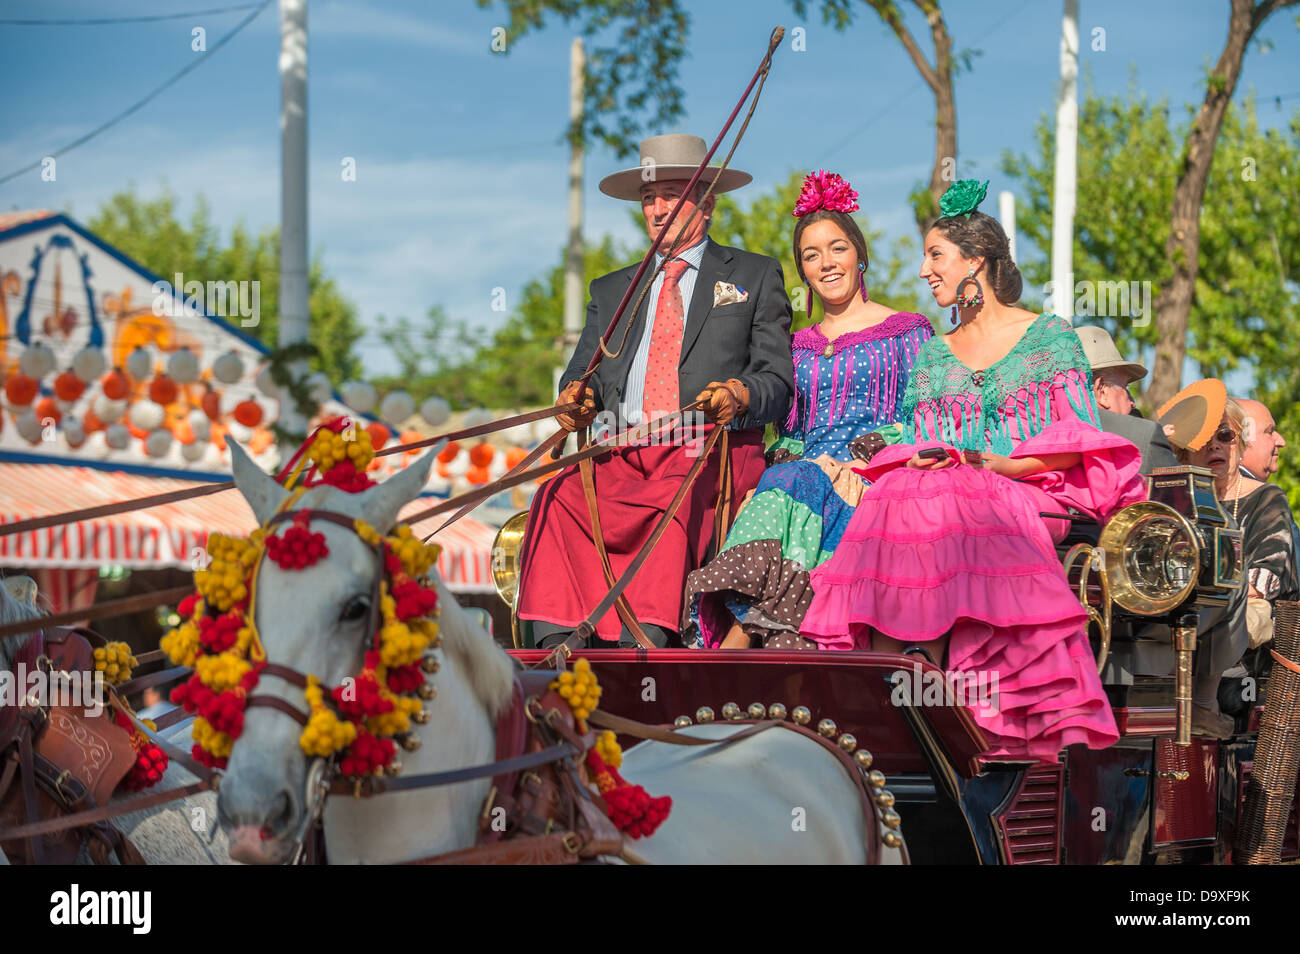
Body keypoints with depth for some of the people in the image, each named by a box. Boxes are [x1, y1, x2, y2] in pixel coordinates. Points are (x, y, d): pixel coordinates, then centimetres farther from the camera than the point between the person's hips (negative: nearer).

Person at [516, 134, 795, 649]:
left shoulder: (755, 275, 17)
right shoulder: (611, 290, 28)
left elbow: (780, 381, 9)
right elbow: (584, 373, 20)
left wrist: (742, 394, -16)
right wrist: (576, 397, -6)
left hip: (713, 451, -3)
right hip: (622, 454, 3)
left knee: (674, 500, -39)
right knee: (558, 497, -30)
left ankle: (642, 648, -48)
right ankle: (557, 651, -39)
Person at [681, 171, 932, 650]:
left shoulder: (907, 331, 11)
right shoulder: (797, 347, 24)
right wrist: (821, 461, -5)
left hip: (876, 481, -3)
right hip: (806, 468, 3)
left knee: (794, 486, -34)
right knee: (783, 481, -33)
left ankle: (734, 640, -47)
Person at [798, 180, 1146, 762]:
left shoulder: (1049, 337, 11)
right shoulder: (933, 353, 25)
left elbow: (1078, 441, 1)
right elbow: (915, 444, 18)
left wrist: (1004, 466, -14)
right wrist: (920, 460, -6)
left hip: (1026, 495, -3)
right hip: (937, 488, 3)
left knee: (948, 511, -37)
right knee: (894, 501, -33)